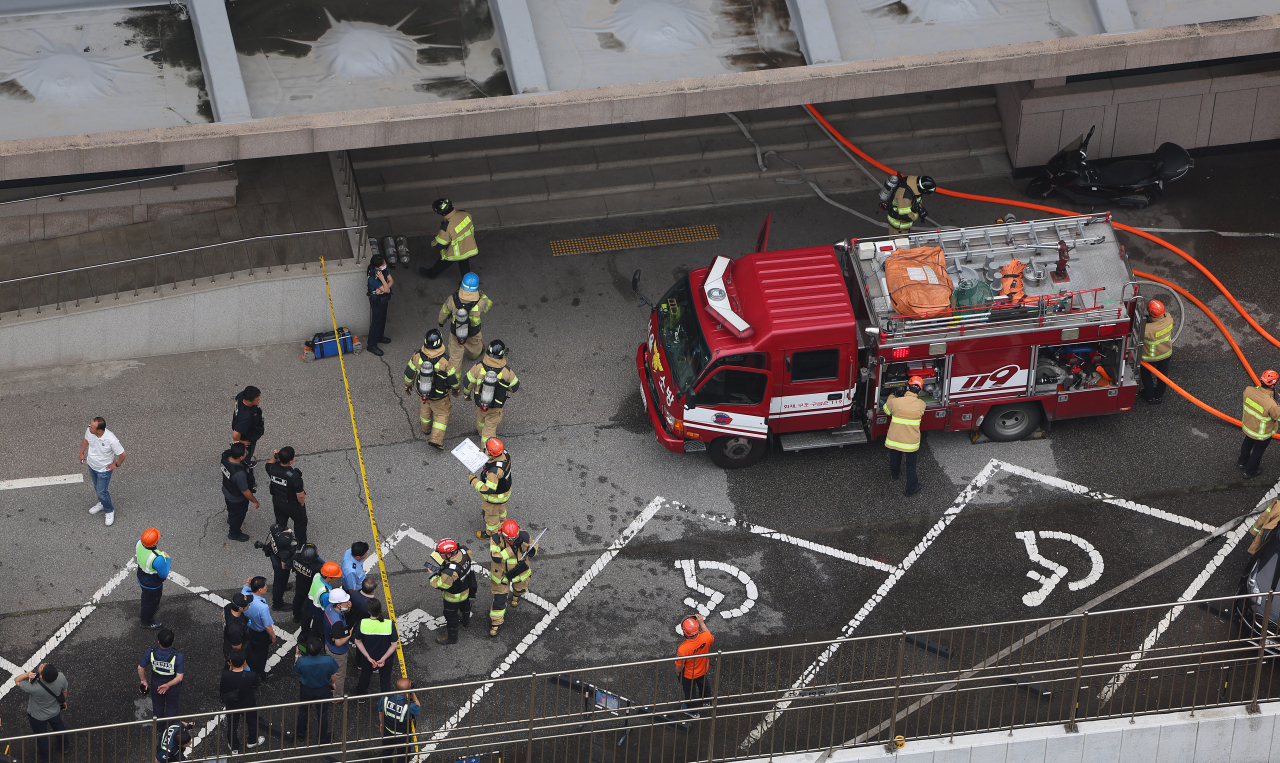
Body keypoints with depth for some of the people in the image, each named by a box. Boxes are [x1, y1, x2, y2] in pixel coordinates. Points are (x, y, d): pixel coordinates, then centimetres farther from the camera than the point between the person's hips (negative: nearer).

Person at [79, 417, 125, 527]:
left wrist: (116, 465, -11)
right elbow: (86, 440, 4)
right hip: (91, 465, 6)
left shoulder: (111, 440, -39)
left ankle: (110, 511, 32)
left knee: (101, 492, 5)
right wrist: (82, 453, 12)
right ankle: (102, 503, 55)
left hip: (104, 469, -6)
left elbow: (123, 454, -25)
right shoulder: (89, 431, -23)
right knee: (97, 487, 27)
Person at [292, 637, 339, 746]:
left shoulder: (301, 661, -34)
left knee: (303, 713, 27)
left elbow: (296, 670, -10)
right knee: (323, 714, 23)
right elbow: (333, 676, -14)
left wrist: (297, 655, 2)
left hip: (306, 690, 0)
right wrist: (332, 684, 8)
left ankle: (301, 736, 50)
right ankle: (323, 740, 40)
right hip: (323, 690, 0)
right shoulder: (328, 660, -32)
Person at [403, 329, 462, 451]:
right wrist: (456, 389, 6)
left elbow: (409, 373, -7)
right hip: (440, 397, -3)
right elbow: (453, 379, -17)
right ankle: (436, 439, 13)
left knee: (426, 408, 32)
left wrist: (408, 386, 14)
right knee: (442, 414, 20)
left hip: (422, 392, 3)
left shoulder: (417, 356, -24)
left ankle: (425, 429, 55)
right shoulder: (445, 362, -32)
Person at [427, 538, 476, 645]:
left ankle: (451, 636, 39)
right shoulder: (463, 552, -24)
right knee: (464, 605, 35)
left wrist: (433, 575, -16)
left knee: (450, 615, 18)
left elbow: (440, 584, -34)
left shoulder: (450, 571, -45)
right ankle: (466, 621, 64)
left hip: (453, 596, -8)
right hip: (466, 589, 8)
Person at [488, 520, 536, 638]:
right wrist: (511, 549, -45)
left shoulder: (524, 536, -24)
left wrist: (531, 551, -31)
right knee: (499, 599, 5)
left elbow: (533, 551, -6)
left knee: (520, 588, 30)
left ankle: (515, 595, 67)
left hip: (519, 570, 3)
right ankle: (495, 622, 25)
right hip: (501, 574, -2)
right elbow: (496, 557, -38)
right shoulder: (496, 538, -31)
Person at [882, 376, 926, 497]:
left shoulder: (895, 402, -21)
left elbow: (886, 409, 3)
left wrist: (891, 397, 21)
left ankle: (895, 473, 60)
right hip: (911, 441, -1)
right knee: (911, 464, 21)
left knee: (895, 457, 31)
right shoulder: (921, 405, -16)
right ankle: (912, 487, 33)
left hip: (894, 440, 1)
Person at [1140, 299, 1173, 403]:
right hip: (1166, 353, 4)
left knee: (1146, 374, 26)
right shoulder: (1168, 318, -27)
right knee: (1162, 373, 27)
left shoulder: (1147, 329, -44)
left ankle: (1149, 395, 44)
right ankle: (1159, 395, 48)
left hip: (1150, 357, -4)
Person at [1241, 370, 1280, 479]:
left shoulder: (1248, 390, -28)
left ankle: (1242, 462, 63)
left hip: (1247, 427, 5)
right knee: (1258, 451, 25)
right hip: (1262, 435, -5)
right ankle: (1250, 472, 50)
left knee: (1247, 444, 35)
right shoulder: (1270, 404, -43)